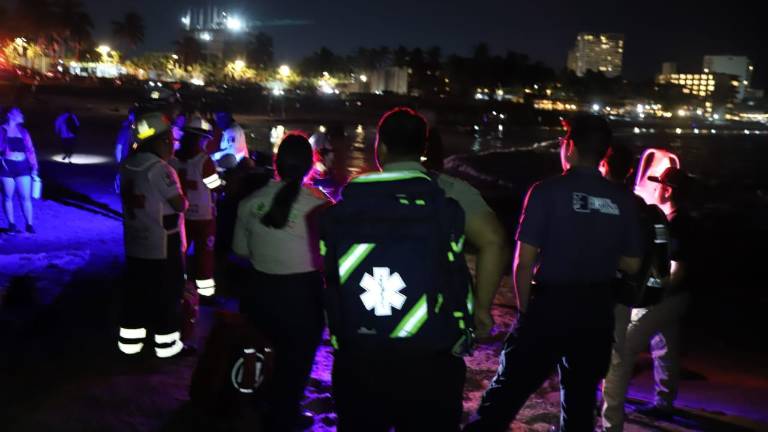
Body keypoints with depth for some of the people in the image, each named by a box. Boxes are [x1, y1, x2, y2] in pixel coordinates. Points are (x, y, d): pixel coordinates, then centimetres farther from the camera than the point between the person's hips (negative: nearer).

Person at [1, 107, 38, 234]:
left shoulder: (23, 131, 11)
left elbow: (30, 150, 10)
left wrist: (34, 167, 6)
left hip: (23, 166, 2)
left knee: (26, 197, 1)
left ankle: (29, 225, 6)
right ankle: (11, 225, 12)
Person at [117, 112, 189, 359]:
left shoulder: (127, 164, 4)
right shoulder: (159, 168, -21)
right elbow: (180, 205, -19)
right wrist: (182, 197, 3)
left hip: (135, 242, 7)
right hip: (163, 244, -7)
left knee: (135, 289, 15)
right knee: (167, 291, 5)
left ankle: (129, 339, 22)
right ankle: (165, 341, 14)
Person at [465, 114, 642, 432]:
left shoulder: (548, 191, -11)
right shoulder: (623, 200, 2)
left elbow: (524, 261, -13)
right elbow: (631, 265, 9)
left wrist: (525, 308, 0)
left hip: (551, 305, -4)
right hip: (597, 310, 4)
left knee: (507, 391, 5)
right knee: (581, 400, 17)